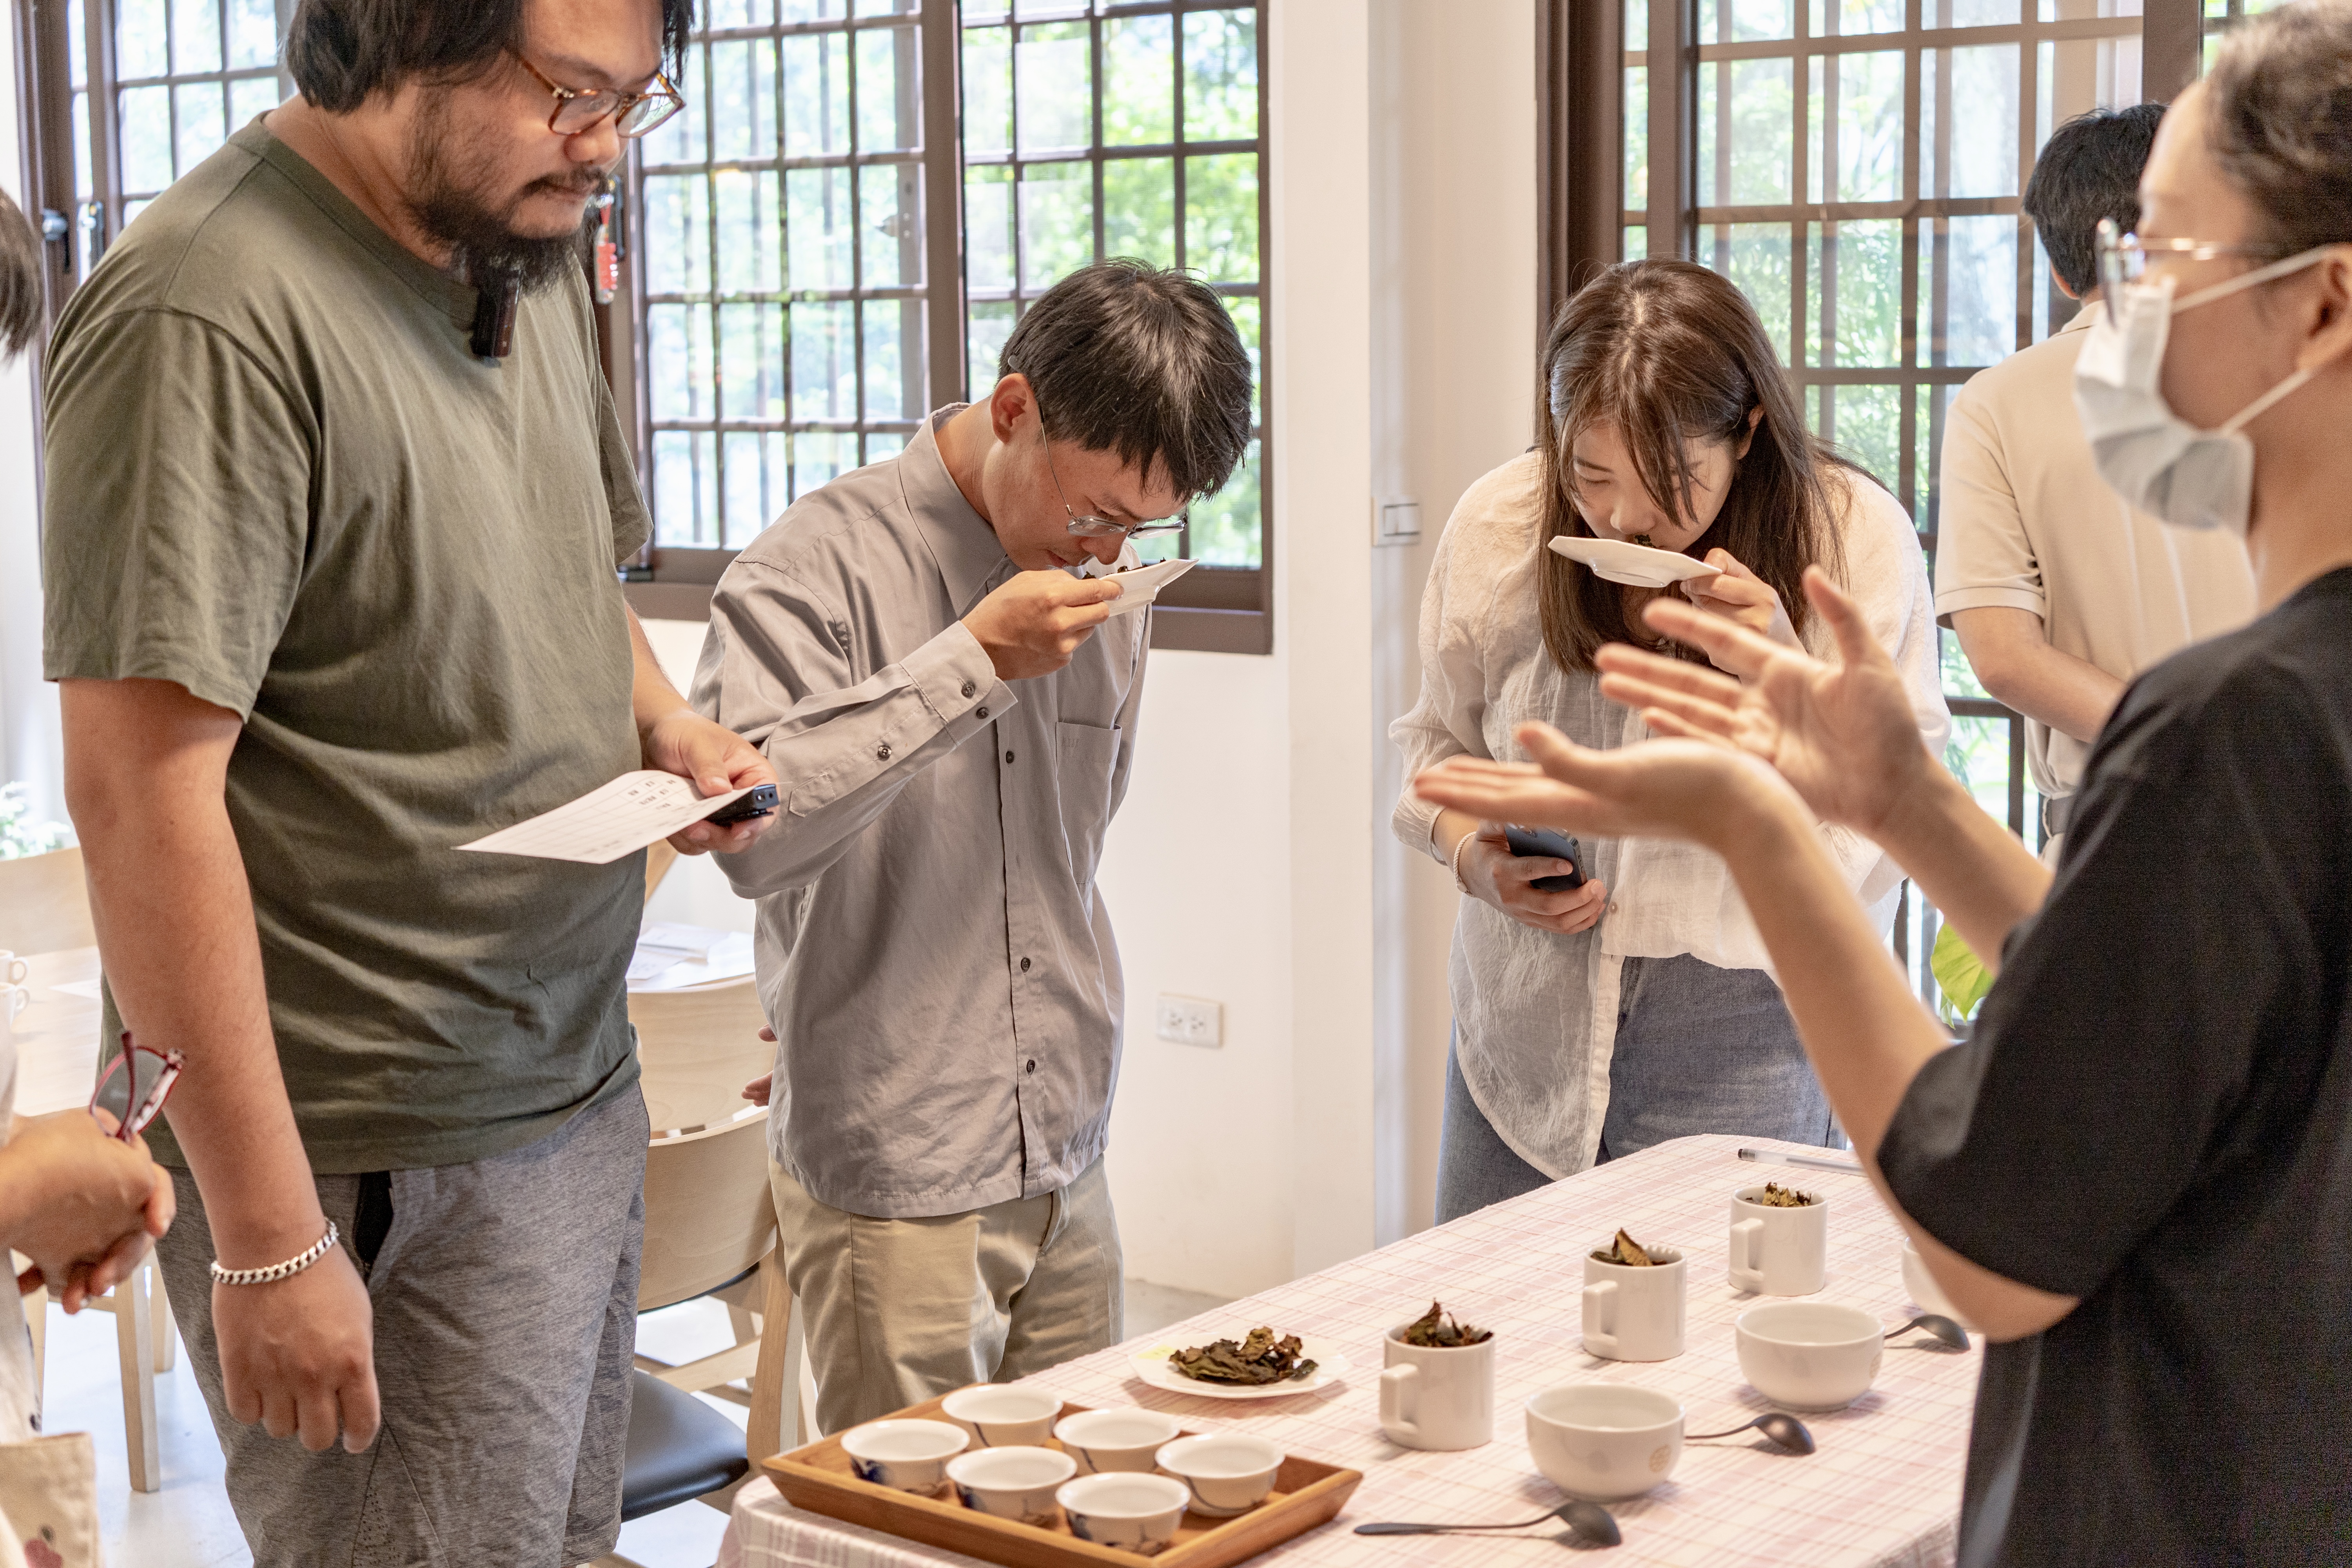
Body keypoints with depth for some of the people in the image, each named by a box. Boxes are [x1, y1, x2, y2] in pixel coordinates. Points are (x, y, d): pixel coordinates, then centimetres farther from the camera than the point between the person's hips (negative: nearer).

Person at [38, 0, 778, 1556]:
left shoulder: (528, 249, 8)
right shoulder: (212, 314, -19)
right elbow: (142, 790, -21)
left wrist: (667, 723, 2)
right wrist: (268, 1239, -21)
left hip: (579, 1098, 8)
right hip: (387, 1181, -8)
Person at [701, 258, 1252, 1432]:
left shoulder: (1103, 585, 10)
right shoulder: (819, 565, -11)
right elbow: (754, 834, -26)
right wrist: (973, 661, -22)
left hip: (1069, 1169, 6)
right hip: (894, 1176, -6)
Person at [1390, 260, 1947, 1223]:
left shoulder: (1854, 537, -12)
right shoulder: (1497, 527, -5)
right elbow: (1442, 742, 12)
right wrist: (1475, 856, -9)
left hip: (1739, 1036, -2)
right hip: (1526, 1023, 3)